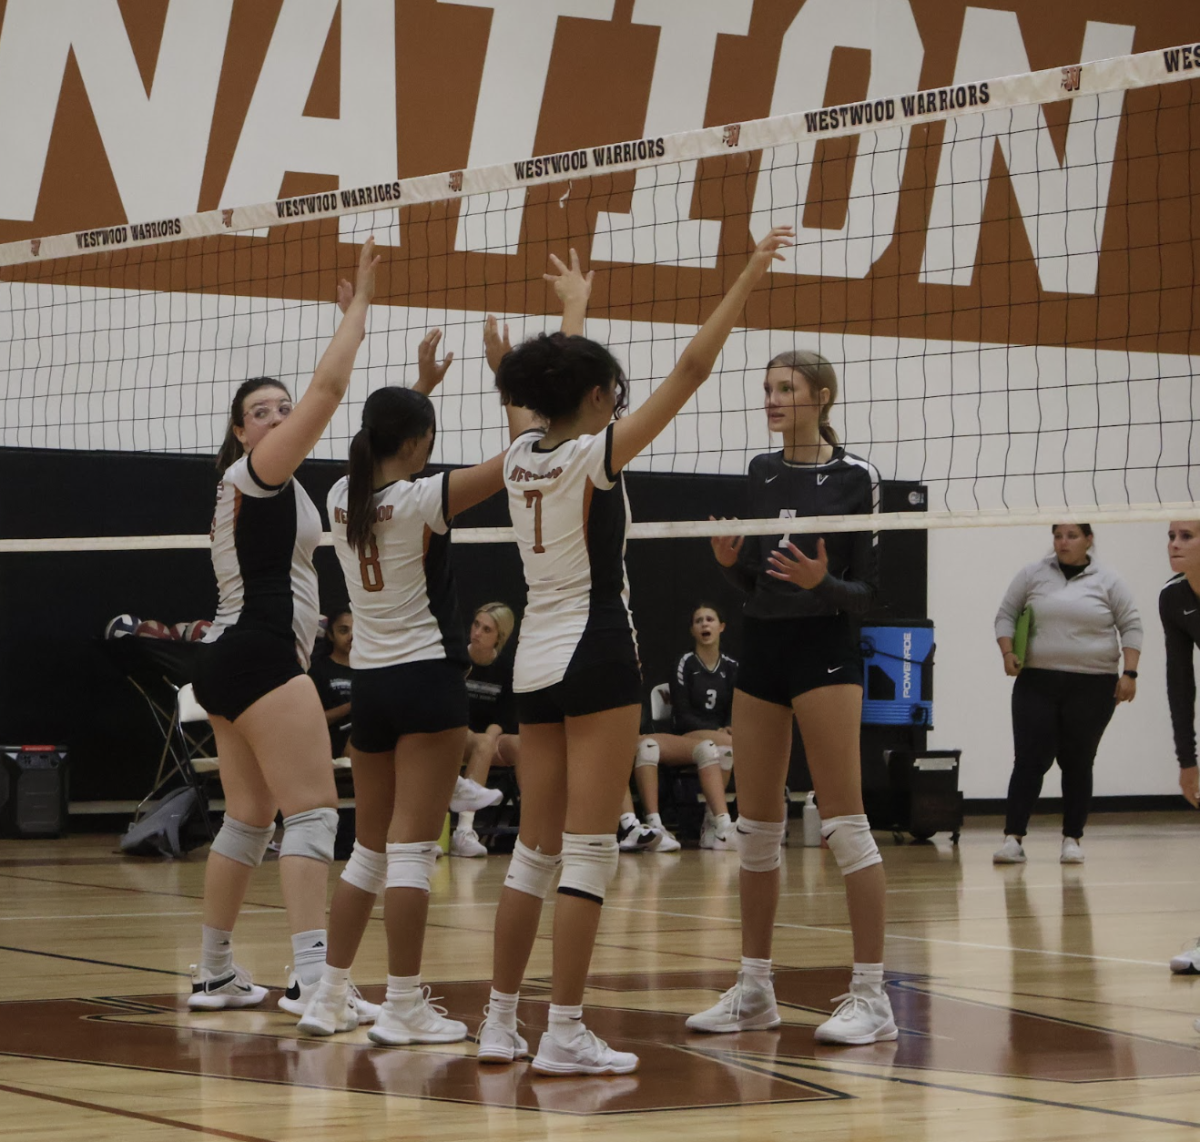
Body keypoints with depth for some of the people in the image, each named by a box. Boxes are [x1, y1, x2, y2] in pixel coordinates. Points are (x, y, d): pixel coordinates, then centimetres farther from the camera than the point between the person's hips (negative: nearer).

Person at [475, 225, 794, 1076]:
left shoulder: (524, 454, 7)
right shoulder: (596, 452, -11)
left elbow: (561, 385, 28)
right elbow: (691, 371, -12)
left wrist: (575, 307, 44)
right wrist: (746, 283, -8)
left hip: (537, 657, 8)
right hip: (595, 655, -8)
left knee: (536, 850, 12)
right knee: (590, 850, -7)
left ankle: (502, 1022, 13)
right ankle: (565, 1035, -9)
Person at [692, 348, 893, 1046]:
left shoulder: (854, 475, -6)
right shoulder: (762, 472, 11)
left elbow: (867, 591, -6)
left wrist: (822, 583, -25)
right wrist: (731, 561, -5)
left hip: (825, 650, -7)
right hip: (762, 648, 7)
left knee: (844, 821, -9)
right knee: (756, 826, 8)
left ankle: (872, 996, -7)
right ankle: (754, 990, 16)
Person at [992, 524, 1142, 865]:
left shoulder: (1107, 581, 3)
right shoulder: (1033, 575, 5)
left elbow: (1131, 626, 5)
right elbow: (1005, 615, 9)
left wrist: (1129, 673, -5)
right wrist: (1008, 652, -7)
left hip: (1092, 686, 0)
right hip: (1037, 683, 0)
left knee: (1078, 762, 5)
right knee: (1030, 760, -6)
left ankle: (1073, 838, 13)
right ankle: (1013, 837, -6)